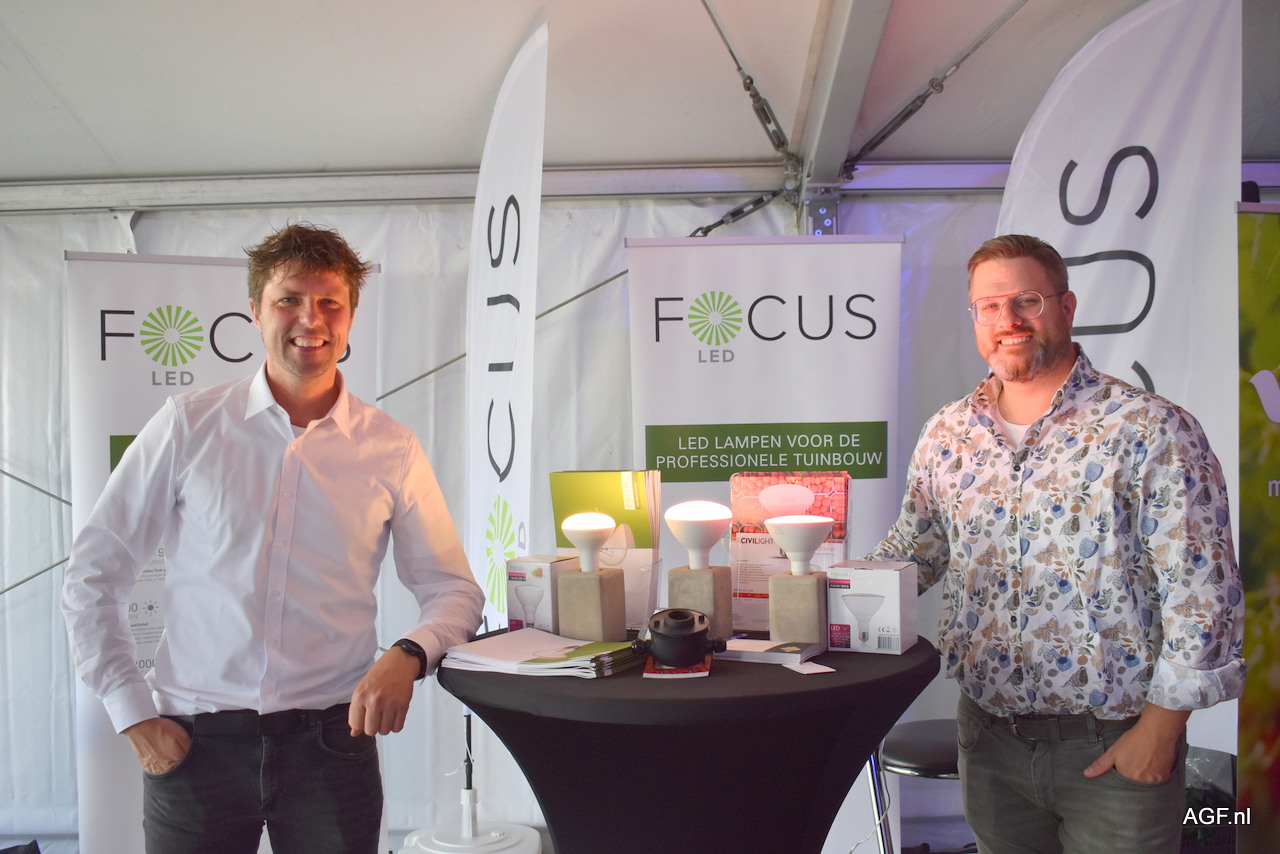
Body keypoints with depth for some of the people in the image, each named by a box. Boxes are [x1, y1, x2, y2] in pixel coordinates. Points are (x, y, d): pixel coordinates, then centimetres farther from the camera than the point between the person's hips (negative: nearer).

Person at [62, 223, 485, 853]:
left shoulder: (393, 451, 2)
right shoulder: (188, 425, 0)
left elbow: (454, 590, 6)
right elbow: (93, 576, 4)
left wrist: (409, 655, -15)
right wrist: (133, 712, -2)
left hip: (332, 737, 1)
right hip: (194, 740, 0)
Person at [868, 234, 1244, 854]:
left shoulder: (1151, 430, -10)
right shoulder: (946, 436, 4)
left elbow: (1202, 591, -11)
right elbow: (910, 553, 14)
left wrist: (1160, 728, -13)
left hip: (1114, 749, -4)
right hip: (989, 738, 4)